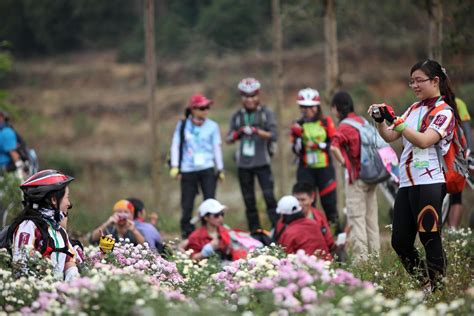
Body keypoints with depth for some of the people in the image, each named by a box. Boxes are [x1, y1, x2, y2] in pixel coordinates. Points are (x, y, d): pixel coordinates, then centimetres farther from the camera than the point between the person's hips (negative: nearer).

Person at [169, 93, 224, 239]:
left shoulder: (212, 126, 5)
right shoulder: (182, 126, 4)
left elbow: (216, 147, 9)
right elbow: (175, 145, 5)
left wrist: (220, 169, 10)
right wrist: (175, 166, -2)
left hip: (207, 169, 0)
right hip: (188, 169, 0)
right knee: (187, 204, 2)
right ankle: (187, 233, 11)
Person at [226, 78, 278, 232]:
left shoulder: (266, 113, 1)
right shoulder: (237, 116, 11)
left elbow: (273, 136, -9)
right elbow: (228, 139, 11)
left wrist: (256, 131, -23)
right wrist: (238, 132, -10)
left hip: (262, 163, -3)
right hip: (243, 164, 4)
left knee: (269, 197, -14)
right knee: (249, 201, 6)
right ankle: (255, 233, 12)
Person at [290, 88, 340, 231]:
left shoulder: (326, 122, 1)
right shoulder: (299, 125, 5)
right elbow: (297, 151, 2)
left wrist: (319, 145, -14)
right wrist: (297, 137, -13)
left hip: (325, 168, -1)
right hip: (306, 169, 1)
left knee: (329, 202, 0)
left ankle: (336, 228, 10)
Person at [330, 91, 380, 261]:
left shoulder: (345, 126, -12)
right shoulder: (363, 121, 11)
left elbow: (334, 147, -29)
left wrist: (343, 161, -13)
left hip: (356, 176, -7)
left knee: (356, 218, -5)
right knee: (371, 218, 12)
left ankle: (361, 257, -9)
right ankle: (375, 255, 14)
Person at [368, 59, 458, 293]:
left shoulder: (445, 112, -5)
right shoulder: (414, 108, 18)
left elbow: (424, 140, -19)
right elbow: (390, 136, 17)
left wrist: (395, 120, -23)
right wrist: (380, 120, -2)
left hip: (429, 184, -8)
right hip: (406, 184, 8)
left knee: (430, 240, -7)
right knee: (400, 242, 6)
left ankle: (436, 289, -2)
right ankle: (424, 285, 18)